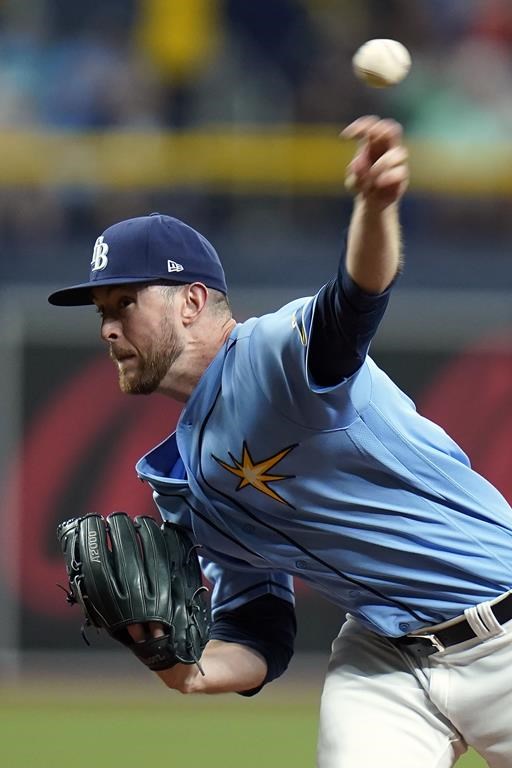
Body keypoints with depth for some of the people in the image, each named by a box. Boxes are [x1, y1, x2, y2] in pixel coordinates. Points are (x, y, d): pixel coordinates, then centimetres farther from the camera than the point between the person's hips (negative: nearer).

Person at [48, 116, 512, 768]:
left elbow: (355, 299, -35)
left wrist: (375, 205, -57)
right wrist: (188, 669, -10)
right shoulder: (179, 481, 11)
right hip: (381, 661, 6)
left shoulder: (273, 352, -12)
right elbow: (258, 638, 13)